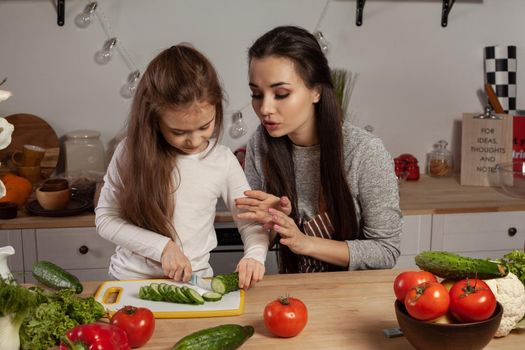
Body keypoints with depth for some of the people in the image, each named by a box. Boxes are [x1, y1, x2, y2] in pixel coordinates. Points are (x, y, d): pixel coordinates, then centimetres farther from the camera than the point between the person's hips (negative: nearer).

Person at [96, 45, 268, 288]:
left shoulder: (223, 161, -4)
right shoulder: (132, 152, -5)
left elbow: (251, 223, 5)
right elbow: (105, 218, -2)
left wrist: (254, 256, -17)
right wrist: (162, 246, -14)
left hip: (194, 282, 1)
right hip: (129, 277, 0)